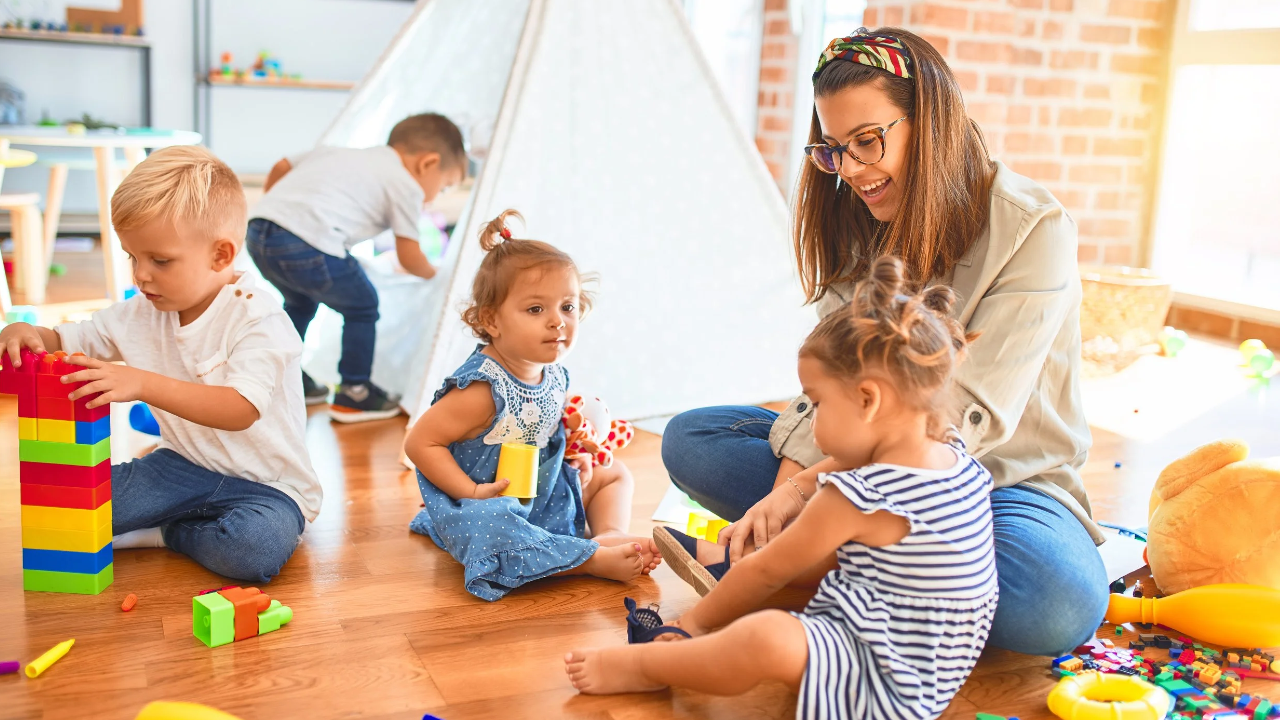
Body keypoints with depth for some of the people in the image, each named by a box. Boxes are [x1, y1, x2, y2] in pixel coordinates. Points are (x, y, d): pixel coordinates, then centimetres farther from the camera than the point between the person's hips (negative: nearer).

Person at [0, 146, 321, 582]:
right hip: (184, 466, 5)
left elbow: (241, 410, -32)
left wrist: (143, 384, -40)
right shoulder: (143, 314, 2)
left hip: (267, 484, -4)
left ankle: (166, 533, -3)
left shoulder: (258, 319, -20)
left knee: (256, 547, -35)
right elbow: (65, 342, 10)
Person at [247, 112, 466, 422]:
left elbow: (282, 165, 31)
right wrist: (432, 273, 30)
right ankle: (354, 394, 20)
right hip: (306, 246, -8)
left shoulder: (341, 153, 29)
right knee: (362, 306, 14)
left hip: (258, 231, 8)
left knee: (300, 302, 33)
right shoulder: (407, 186, 8)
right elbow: (409, 259, 9)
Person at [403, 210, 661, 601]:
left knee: (614, 473, 18)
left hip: (542, 492, 9)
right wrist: (472, 491, -25)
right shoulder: (482, 389, -27)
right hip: (485, 507, -9)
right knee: (489, 530, -41)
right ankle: (596, 559, -33)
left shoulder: (553, 375, -2)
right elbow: (419, 441, -23)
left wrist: (573, 456, 1)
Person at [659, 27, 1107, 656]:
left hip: (1003, 477, -4)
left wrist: (809, 486, -28)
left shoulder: (1033, 229, -17)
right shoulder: (860, 227, 2)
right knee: (690, 438, -8)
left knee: (1062, 606, -38)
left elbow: (970, 416, -23)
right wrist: (783, 493, -22)